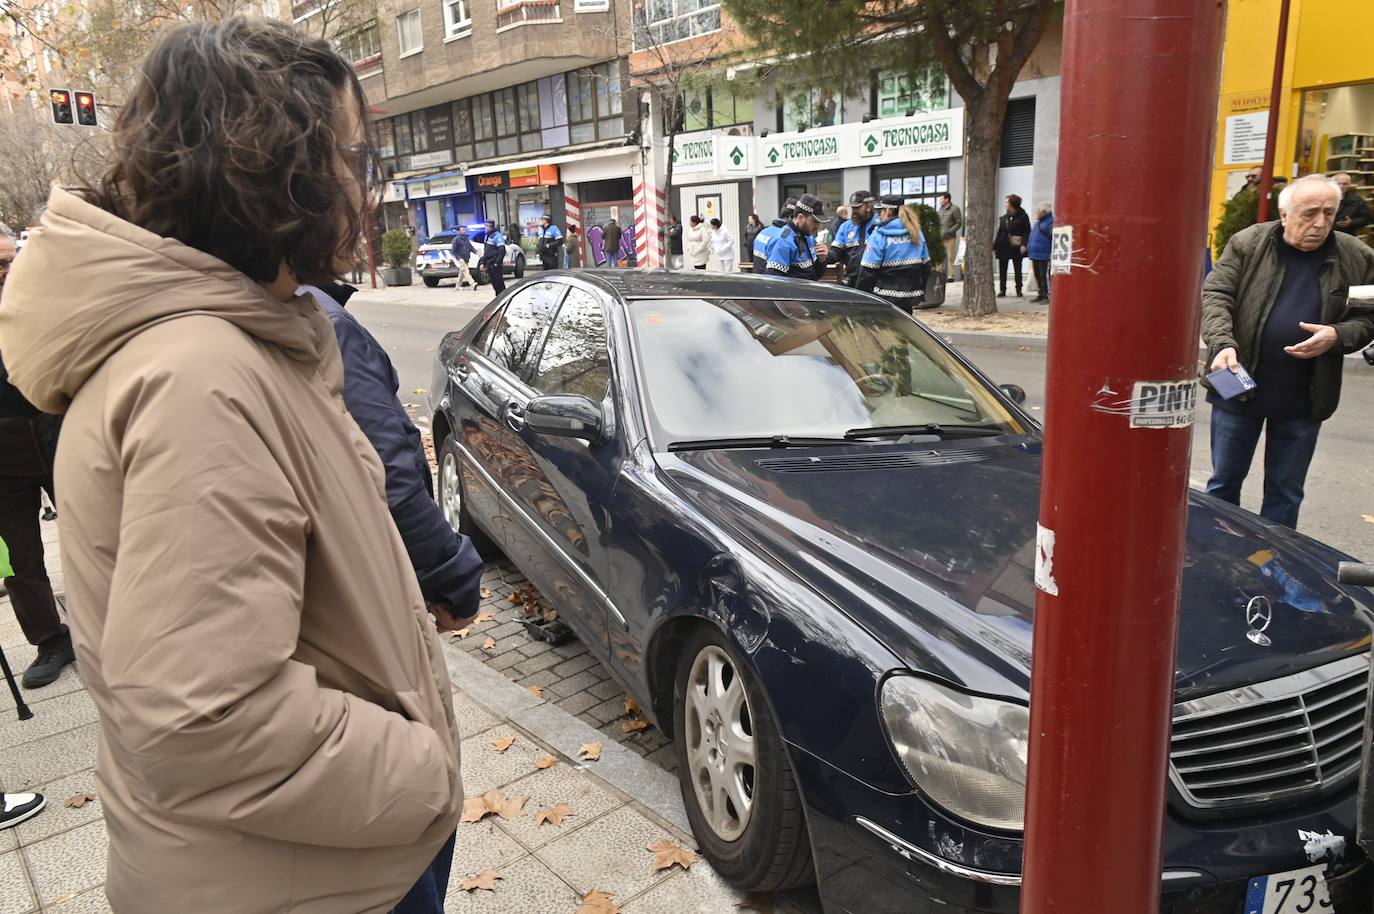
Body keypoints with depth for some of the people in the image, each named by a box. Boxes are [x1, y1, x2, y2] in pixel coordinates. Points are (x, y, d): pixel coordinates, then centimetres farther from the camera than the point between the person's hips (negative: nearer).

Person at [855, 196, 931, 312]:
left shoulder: (879, 235, -11)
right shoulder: (917, 233, 8)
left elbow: (868, 270, -14)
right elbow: (926, 266, 13)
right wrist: (920, 295, 20)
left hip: (885, 298, -6)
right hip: (910, 298, 6)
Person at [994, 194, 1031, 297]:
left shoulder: (1022, 216, -3)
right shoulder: (1003, 218, 10)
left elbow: (1027, 232, -7)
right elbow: (999, 233, 11)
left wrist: (1024, 244, -18)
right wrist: (994, 246, 5)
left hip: (1016, 247, -4)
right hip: (1003, 246, 4)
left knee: (1018, 270, 6)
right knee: (1002, 270, 3)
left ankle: (1019, 290, 14)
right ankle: (1002, 290, 10)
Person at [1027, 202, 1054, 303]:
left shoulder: (1050, 223, -14)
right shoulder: (1038, 223, 17)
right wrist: (1030, 250, 22)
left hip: (1045, 256, -10)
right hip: (1035, 255, 10)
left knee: (1045, 277, -9)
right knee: (1038, 276, 15)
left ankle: (1048, 296, -7)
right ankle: (1040, 294, 24)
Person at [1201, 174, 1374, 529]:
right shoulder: (1247, 244, -4)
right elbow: (1214, 295, -9)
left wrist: (1337, 336, -15)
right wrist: (1222, 344, -26)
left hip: (1304, 400, 2)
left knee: (1286, 493, 12)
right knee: (1224, 481, 11)